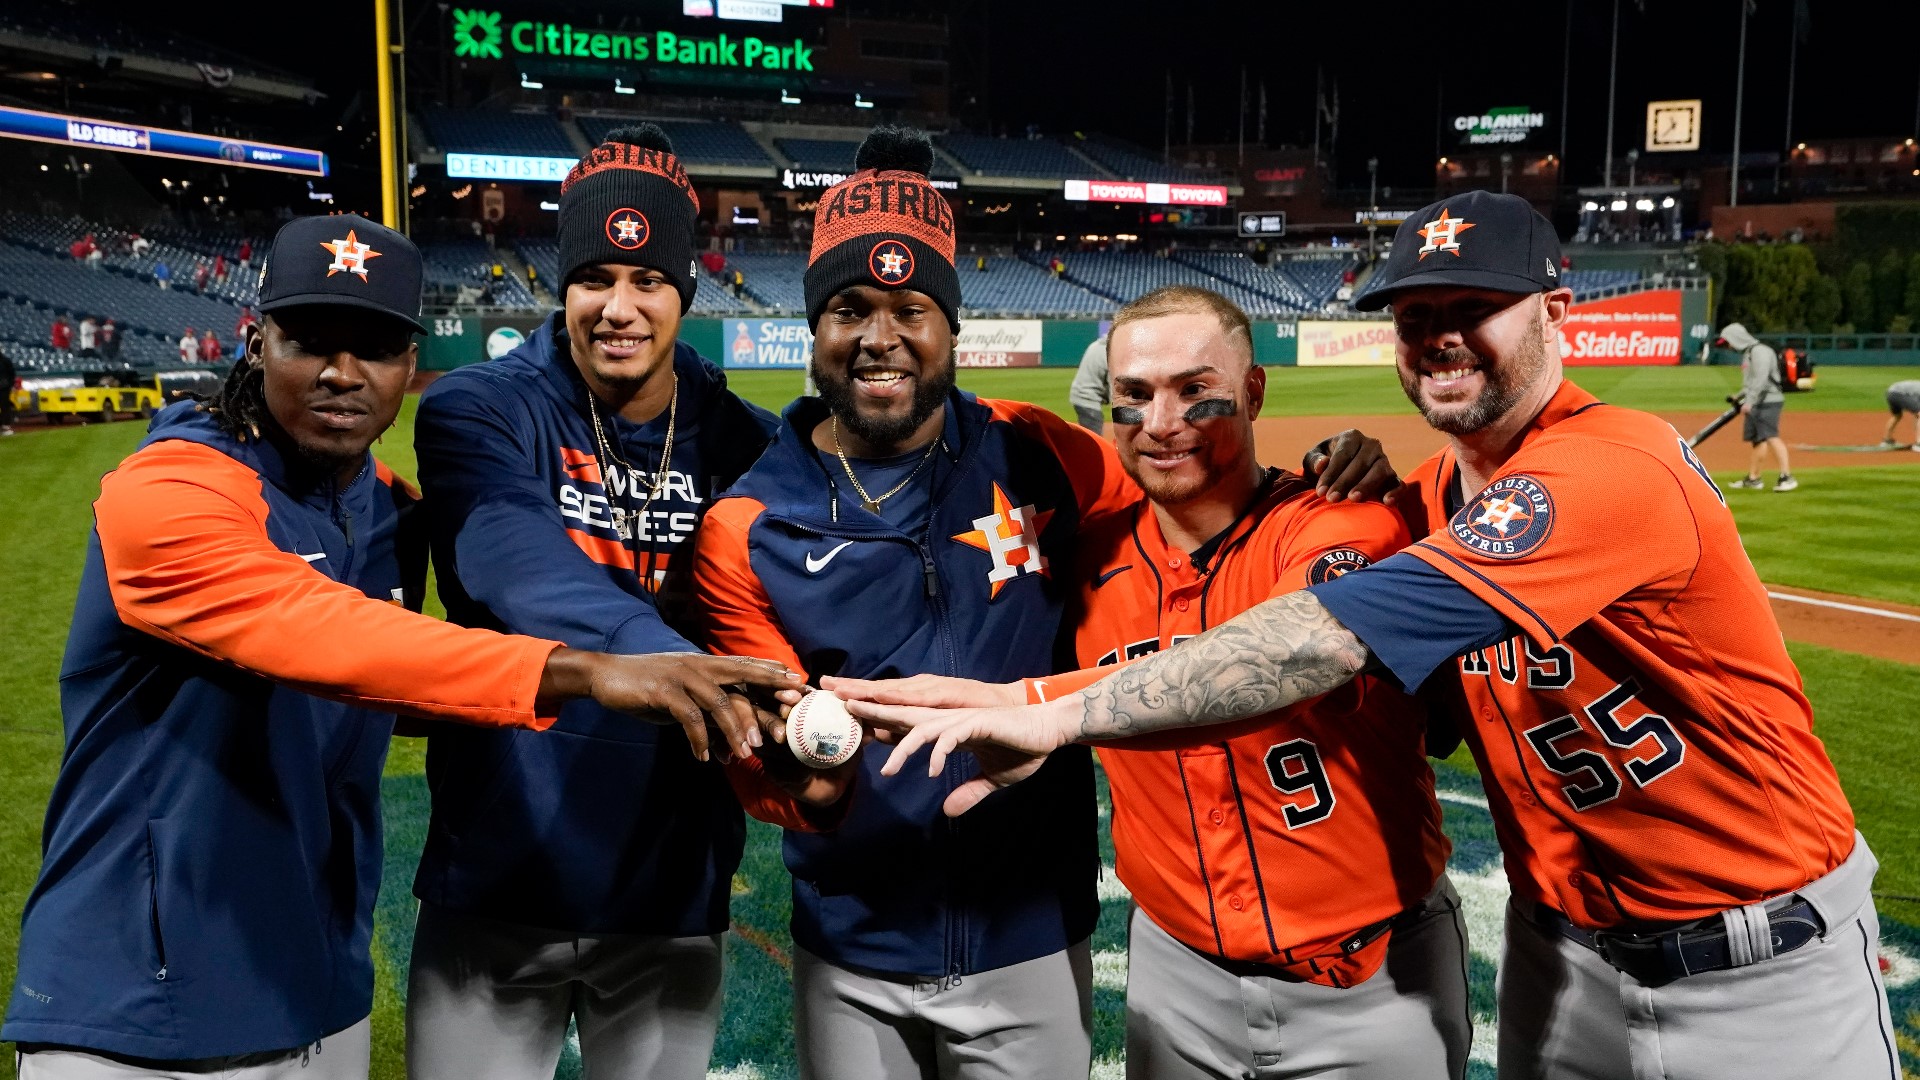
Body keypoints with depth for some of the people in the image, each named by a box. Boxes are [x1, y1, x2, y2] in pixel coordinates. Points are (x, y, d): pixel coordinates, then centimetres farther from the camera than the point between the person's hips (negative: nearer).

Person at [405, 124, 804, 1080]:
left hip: (672, 896, 2)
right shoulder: (478, 415, -9)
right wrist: (683, 671, -43)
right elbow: (528, 579, -27)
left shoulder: (743, 446, -1)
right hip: (495, 889, -1)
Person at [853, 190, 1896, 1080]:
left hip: (1765, 963, -6)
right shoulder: (1437, 494, 0)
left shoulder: (1612, 469, -28)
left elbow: (1330, 639, -39)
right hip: (1565, 950, 7)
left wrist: (1060, 713, -44)